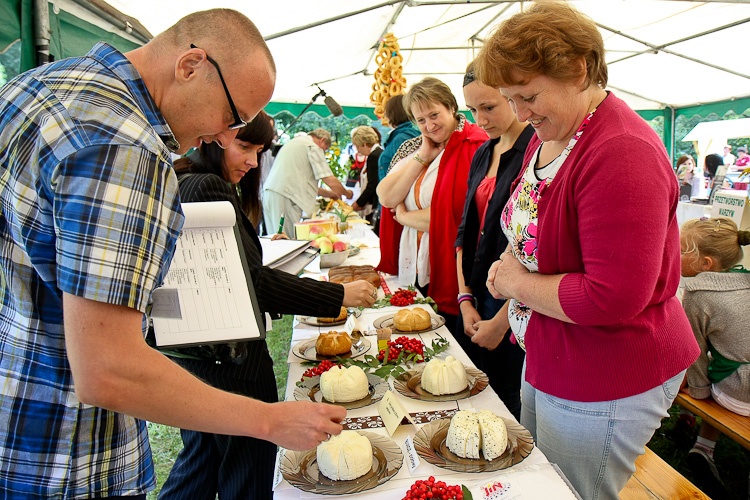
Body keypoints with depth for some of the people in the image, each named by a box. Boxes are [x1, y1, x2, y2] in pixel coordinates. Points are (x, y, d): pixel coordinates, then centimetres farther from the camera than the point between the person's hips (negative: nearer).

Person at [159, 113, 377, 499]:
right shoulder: (210, 187, -20)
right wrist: (340, 295, -22)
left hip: (188, 353, 10)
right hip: (230, 359, -10)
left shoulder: (178, 184, 9)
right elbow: (252, 281, -25)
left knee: (199, 458, 25)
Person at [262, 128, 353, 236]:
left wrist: (328, 193, 32)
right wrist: (347, 193, 12)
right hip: (284, 197, -9)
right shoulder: (313, 147, -3)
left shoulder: (295, 142, 25)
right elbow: (331, 181, -7)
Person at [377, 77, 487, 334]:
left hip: (451, 272, -6)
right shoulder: (414, 148, 12)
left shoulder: (474, 146, -12)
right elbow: (386, 198, 0)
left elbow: (456, 215, -18)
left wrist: (404, 216, -1)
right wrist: (423, 155, -5)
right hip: (415, 271, 7)